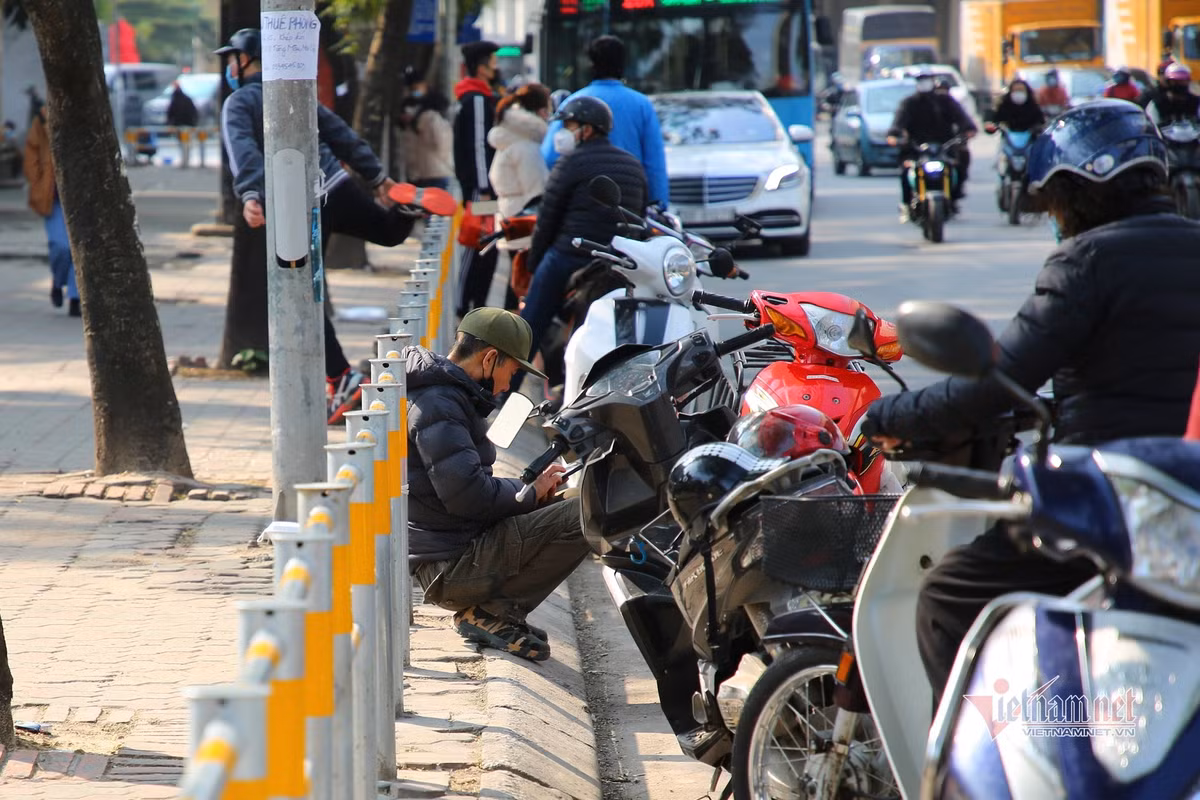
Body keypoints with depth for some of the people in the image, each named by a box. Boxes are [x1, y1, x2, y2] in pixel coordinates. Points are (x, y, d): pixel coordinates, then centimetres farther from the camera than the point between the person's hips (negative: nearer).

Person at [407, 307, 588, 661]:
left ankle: (489, 610, 10)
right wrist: (530, 492, -8)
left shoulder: (445, 396, 19)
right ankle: (492, 613, -11)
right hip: (451, 567, -11)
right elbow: (467, 495, -24)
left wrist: (534, 488, 10)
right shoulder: (439, 406, -15)